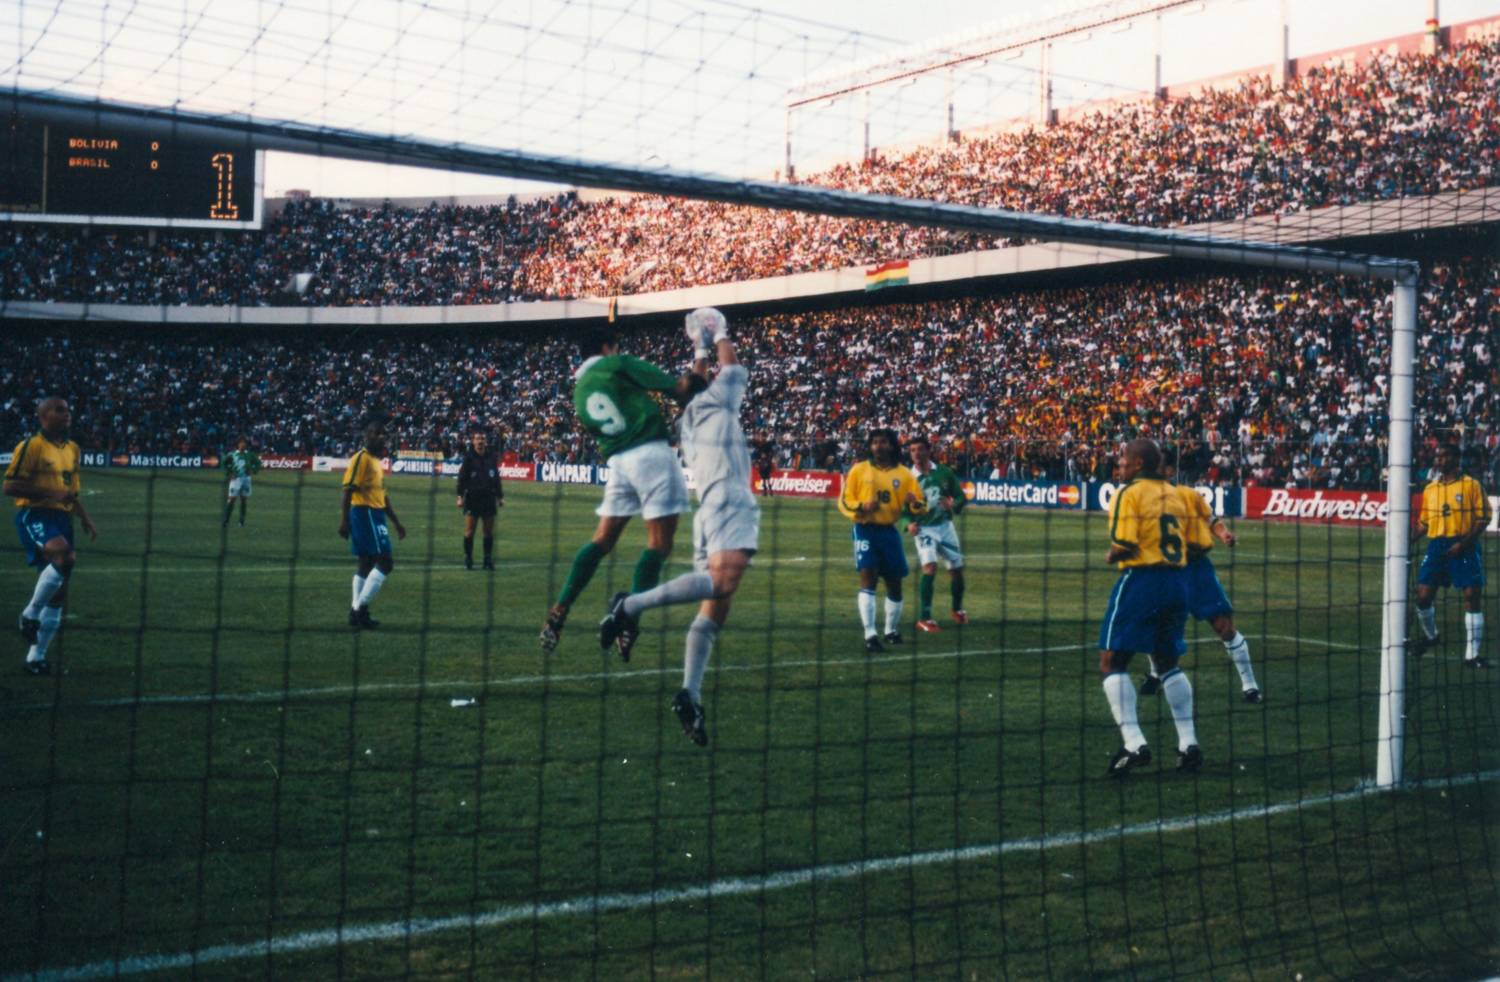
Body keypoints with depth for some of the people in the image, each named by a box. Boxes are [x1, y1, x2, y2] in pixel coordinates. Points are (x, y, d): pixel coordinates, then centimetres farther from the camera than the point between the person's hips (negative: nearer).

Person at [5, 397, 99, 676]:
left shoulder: (73, 449, 17)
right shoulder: (31, 446, -7)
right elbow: (10, 486, -12)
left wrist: (86, 519, 18)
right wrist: (51, 492, -18)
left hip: (61, 518, 8)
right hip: (34, 516, -8)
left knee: (59, 593, 7)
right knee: (64, 555, -36)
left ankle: (36, 657, 19)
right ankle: (31, 614, -16)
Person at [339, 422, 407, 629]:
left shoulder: (376, 461, 19)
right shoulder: (361, 458, -10)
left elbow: (382, 495, 25)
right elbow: (348, 489, -17)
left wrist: (396, 522, 25)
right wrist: (345, 520, -23)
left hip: (375, 516, 10)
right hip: (365, 514, -10)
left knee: (367, 565, 11)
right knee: (385, 561, -14)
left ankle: (357, 612, 15)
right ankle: (359, 608, -13)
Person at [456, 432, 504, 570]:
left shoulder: (491, 457, 10)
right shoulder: (468, 458, 0)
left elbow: (496, 478, 17)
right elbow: (462, 478, 0)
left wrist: (500, 496, 15)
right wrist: (460, 496, -7)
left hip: (489, 498, 3)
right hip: (472, 498, -3)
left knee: (489, 530, 4)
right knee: (469, 530, -5)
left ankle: (488, 559, 10)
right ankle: (468, 559, 2)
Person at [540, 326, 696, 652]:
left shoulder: (579, 391, 19)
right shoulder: (617, 365, 0)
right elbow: (677, 387, -4)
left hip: (617, 462, 7)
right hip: (651, 453, -7)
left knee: (603, 539, 12)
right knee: (659, 543, -4)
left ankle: (559, 611, 7)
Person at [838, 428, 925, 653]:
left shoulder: (904, 474, 4)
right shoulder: (859, 470, 0)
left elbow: (922, 507, 4)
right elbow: (844, 501, 0)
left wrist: (915, 503, -20)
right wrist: (862, 507, -20)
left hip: (889, 531, 3)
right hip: (865, 530, -3)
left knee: (894, 583, 9)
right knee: (868, 577, -16)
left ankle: (892, 630, 31)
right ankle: (870, 635, -17)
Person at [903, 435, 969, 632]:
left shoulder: (944, 472, -1)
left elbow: (960, 496, 6)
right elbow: (902, 507, -1)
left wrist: (953, 504, -16)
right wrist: (909, 524, -20)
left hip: (945, 526, 3)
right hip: (923, 529, -3)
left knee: (956, 570, 10)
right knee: (929, 566, -25)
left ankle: (958, 609, 38)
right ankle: (924, 618, -19)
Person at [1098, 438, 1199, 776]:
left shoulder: (1129, 494, -8)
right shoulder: (1175, 495, 14)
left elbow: (1123, 548, -17)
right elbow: (1183, 545, 11)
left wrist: (1110, 556, 2)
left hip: (1141, 580, -7)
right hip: (1178, 580, 7)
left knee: (1112, 662, -1)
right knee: (1167, 662, 20)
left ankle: (1134, 743, -13)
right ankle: (1188, 743, 18)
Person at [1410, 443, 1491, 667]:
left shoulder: (1471, 485, -1)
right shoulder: (1430, 489, 13)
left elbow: (1483, 519, -6)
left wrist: (1463, 544, -15)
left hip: (1464, 547, -4)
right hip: (1436, 547, 4)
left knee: (1472, 596, -7)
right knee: (1423, 597, 0)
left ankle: (1472, 653, -3)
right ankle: (1429, 635, 30)